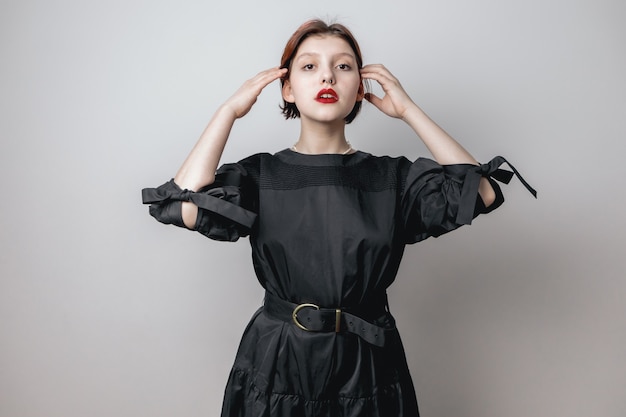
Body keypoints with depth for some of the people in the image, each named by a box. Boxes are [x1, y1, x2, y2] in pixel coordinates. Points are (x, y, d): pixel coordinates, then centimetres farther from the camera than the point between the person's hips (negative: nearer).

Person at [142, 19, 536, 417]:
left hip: (368, 369, 1)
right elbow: (186, 208, -21)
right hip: (276, 366, 0)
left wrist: (409, 110, -8)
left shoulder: (392, 177, 0)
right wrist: (230, 110, -11)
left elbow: (481, 192, -14)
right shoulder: (260, 175, -2)